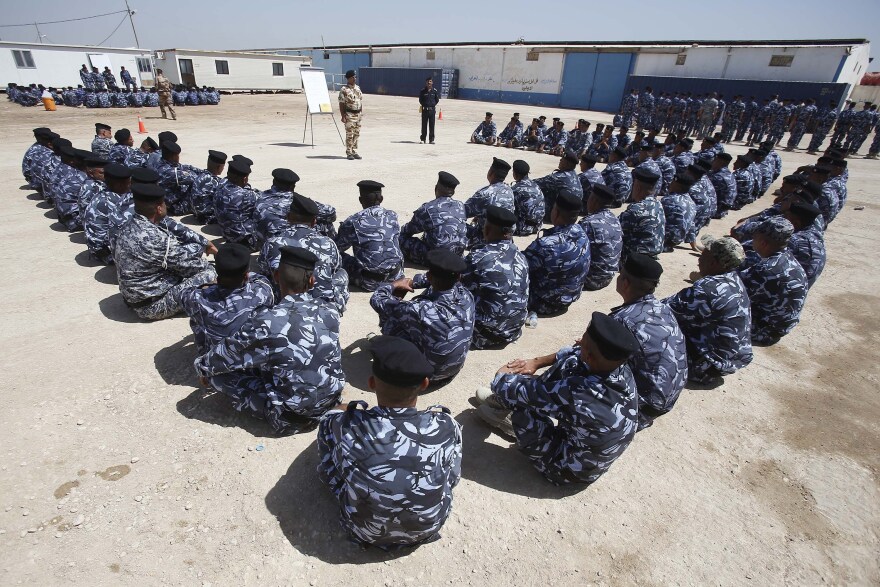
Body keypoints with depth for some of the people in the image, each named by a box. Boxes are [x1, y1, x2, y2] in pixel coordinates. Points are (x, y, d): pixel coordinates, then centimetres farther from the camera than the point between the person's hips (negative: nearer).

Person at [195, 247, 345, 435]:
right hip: (332, 399, 6)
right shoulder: (330, 313, -8)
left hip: (291, 413, -6)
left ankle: (280, 413, 10)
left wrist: (203, 367, 16)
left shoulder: (266, 322, -23)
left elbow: (225, 355, -7)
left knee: (219, 372, 3)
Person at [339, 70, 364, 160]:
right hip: (349, 114, -6)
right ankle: (349, 153, 1)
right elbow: (341, 104, -10)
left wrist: (361, 112, 13)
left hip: (358, 114, 6)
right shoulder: (344, 90, -8)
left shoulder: (358, 88, 12)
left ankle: (354, 152, 16)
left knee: (357, 134, 9)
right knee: (349, 134, -4)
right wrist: (343, 116, -15)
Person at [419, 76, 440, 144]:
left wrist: (433, 104, 1)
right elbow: (420, 100, 7)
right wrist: (424, 104, -1)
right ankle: (423, 139, 10)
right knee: (424, 125, 3)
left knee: (432, 125, 1)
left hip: (432, 109, 1)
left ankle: (431, 139, 7)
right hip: (425, 109, -1)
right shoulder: (422, 91, 2)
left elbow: (437, 100, 11)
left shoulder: (435, 91, 4)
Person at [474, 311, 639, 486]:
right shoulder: (621, 367, -21)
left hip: (570, 469, -6)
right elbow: (572, 354, 1)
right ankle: (502, 400, 20)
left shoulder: (578, 395, -43)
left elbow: (513, 391, -29)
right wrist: (535, 362, -4)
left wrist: (502, 376, -8)